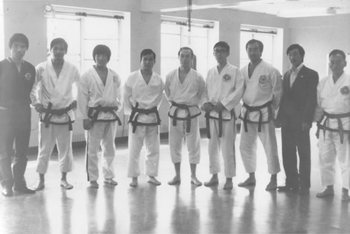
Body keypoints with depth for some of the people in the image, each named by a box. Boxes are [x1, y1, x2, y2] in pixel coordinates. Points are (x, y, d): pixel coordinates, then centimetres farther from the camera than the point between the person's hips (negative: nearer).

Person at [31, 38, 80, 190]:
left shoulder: (72, 69, -3)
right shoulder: (41, 68, -6)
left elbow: (79, 87, 13)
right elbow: (32, 87, 4)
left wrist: (76, 100, 2)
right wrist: (36, 103, -4)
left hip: (66, 114, 1)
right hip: (47, 114, -1)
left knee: (65, 149, 9)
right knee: (44, 149, 5)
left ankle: (64, 179, 24)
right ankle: (41, 180, 18)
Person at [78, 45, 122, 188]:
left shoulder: (114, 76, 7)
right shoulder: (87, 76, -5)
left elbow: (118, 94, 17)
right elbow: (82, 98, -6)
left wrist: (117, 106, 3)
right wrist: (84, 117, -10)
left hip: (111, 115, 4)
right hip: (94, 115, -4)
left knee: (109, 148, 12)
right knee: (92, 149, -1)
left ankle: (108, 177, 24)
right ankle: (92, 179, 9)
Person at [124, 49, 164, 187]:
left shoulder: (158, 80, -1)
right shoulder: (132, 78, -8)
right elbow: (126, 96, -1)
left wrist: (152, 109, 7)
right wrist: (129, 113, -2)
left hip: (153, 117, 3)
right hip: (137, 117, -3)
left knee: (153, 149, 9)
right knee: (134, 149, 1)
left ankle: (152, 175, 23)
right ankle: (134, 177, 12)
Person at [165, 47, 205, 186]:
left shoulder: (198, 77, -6)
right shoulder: (170, 76, -1)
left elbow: (202, 94, 8)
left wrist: (193, 104, 4)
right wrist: (173, 103, 6)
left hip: (191, 113, -2)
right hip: (175, 113, 2)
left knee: (193, 145, 3)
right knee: (174, 145, 6)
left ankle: (193, 176, 16)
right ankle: (177, 176, 18)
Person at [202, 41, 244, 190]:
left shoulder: (234, 71, -2)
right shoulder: (210, 72, 13)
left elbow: (238, 91, -10)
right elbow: (205, 91, 16)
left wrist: (223, 104, -16)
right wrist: (205, 102, -4)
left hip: (227, 113, -5)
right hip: (211, 113, 5)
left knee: (228, 148, -5)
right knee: (212, 147, 11)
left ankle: (229, 179, 6)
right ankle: (214, 176, 23)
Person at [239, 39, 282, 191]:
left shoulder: (270, 70, -10)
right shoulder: (243, 71, 6)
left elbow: (278, 92, -4)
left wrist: (272, 109, 0)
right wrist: (246, 104, 6)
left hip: (264, 113, -5)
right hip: (247, 112, 6)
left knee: (270, 147, 0)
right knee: (245, 147, 11)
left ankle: (273, 179, 14)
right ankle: (251, 177, 25)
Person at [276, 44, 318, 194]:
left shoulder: (311, 74, -3)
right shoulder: (287, 74, 16)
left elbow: (312, 99, -9)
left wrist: (306, 120, -16)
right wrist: (280, 116, 8)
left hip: (301, 121, -6)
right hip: (286, 120, 6)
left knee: (304, 154, 1)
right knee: (287, 153, 7)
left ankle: (304, 185, 8)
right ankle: (291, 183, 16)